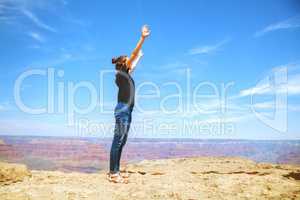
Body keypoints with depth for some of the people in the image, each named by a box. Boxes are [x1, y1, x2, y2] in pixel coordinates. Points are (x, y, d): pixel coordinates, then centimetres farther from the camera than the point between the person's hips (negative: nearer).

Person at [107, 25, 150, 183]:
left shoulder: (126, 74, 19)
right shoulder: (120, 73, -5)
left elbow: (133, 62, 40)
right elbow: (132, 56, -12)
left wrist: (140, 56, 51)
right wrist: (142, 38, -14)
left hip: (127, 110, 10)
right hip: (122, 110, -10)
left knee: (121, 142, 9)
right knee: (118, 141, -9)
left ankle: (115, 171, 15)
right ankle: (113, 173, -4)